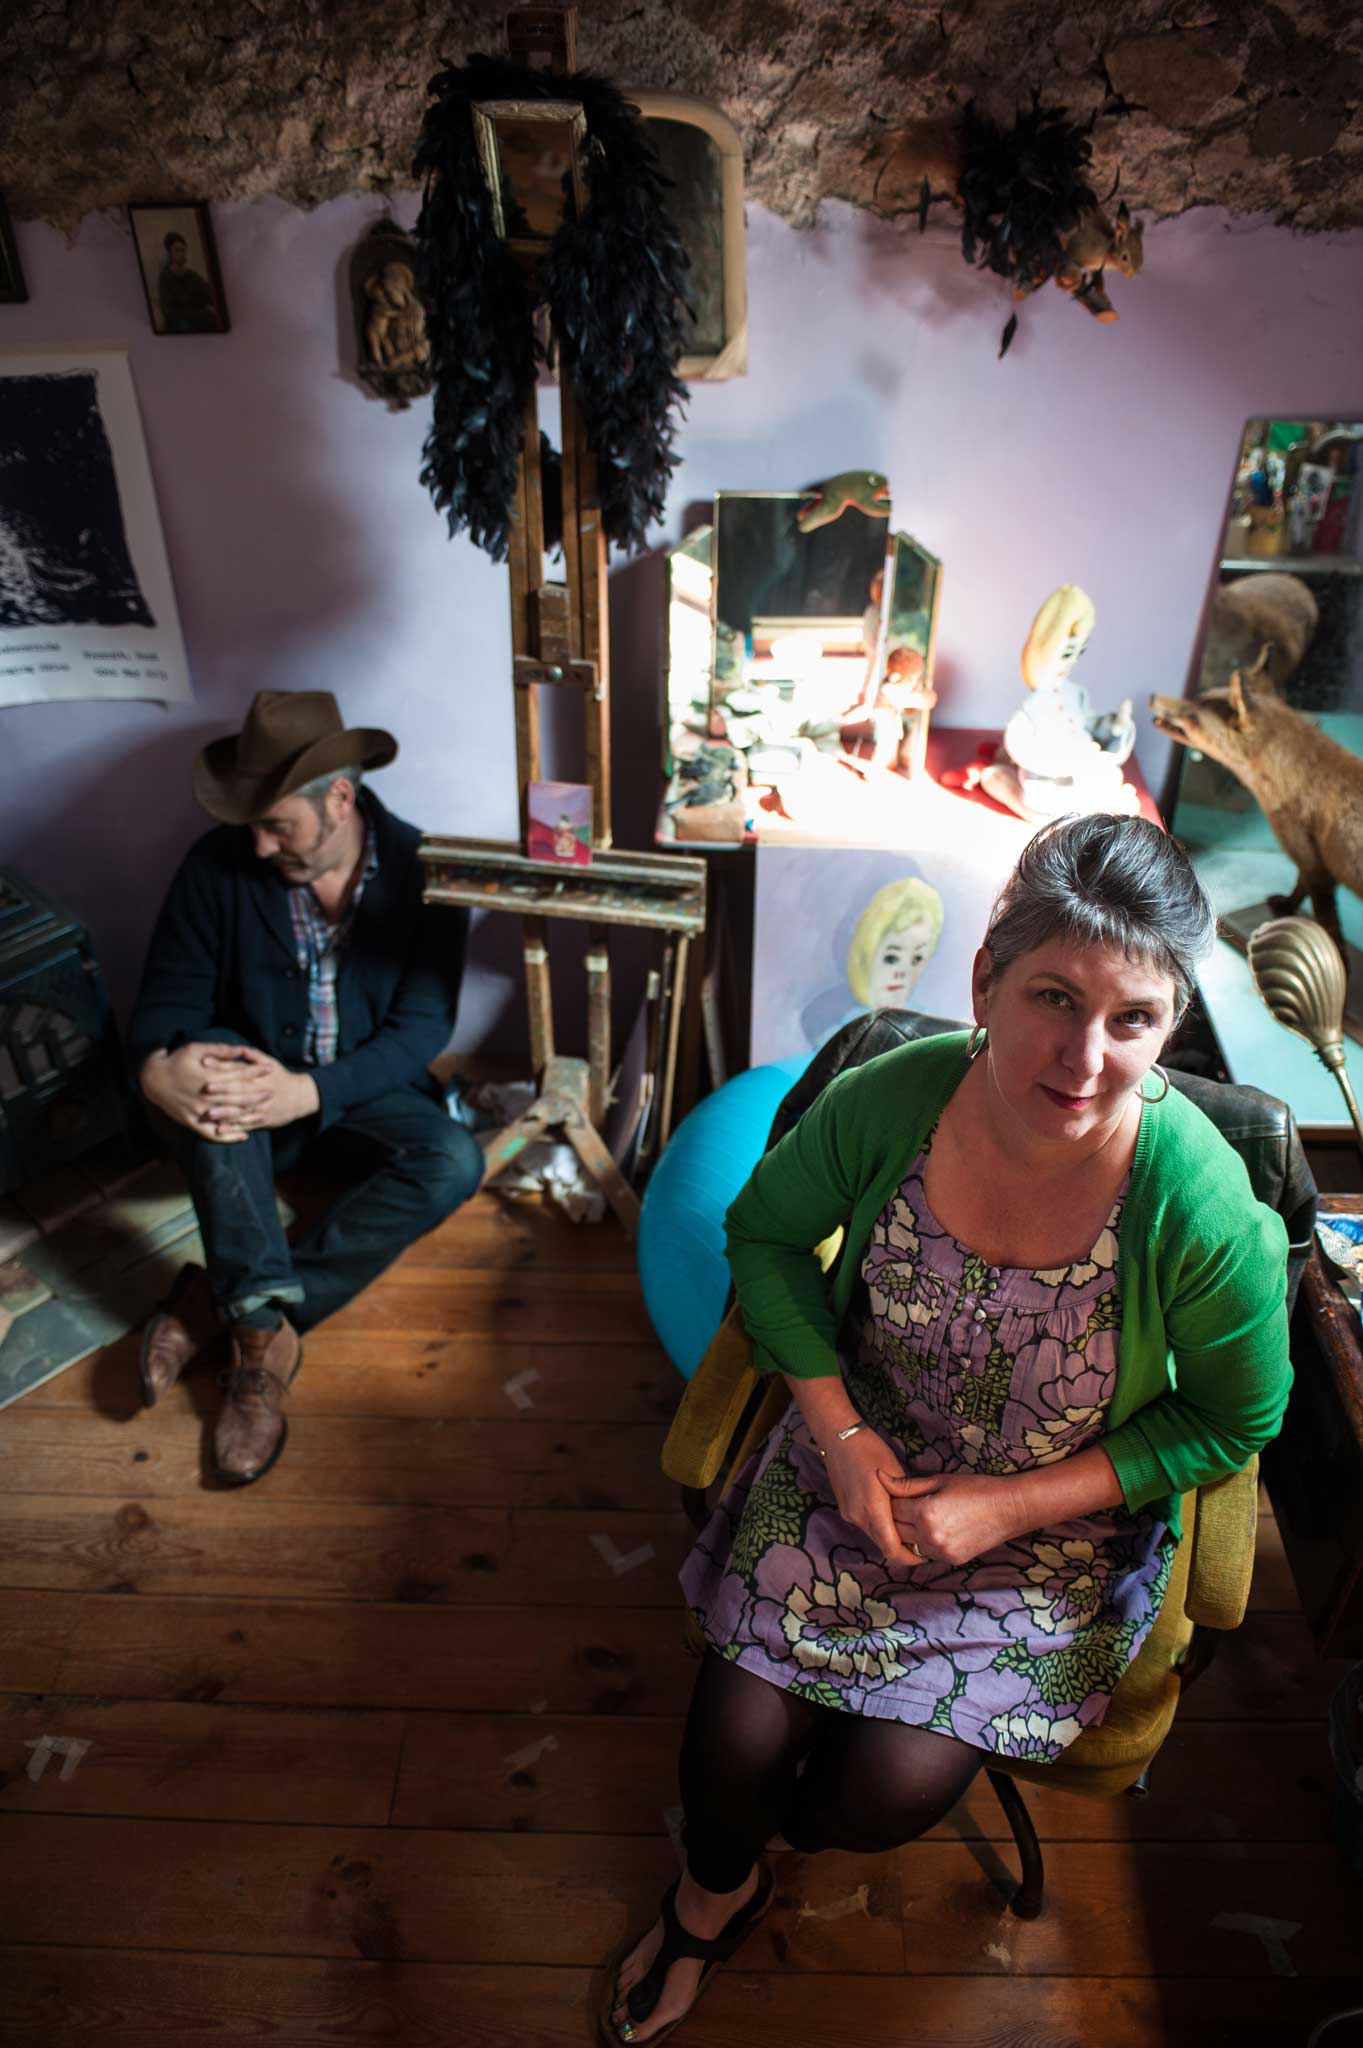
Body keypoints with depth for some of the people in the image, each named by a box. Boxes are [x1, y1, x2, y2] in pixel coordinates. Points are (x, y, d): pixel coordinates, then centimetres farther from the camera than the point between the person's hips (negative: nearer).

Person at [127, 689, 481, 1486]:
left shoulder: (421, 872, -15)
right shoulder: (219, 865, -11)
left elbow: (424, 1025, -18)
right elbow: (170, 995, -9)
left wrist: (312, 1091, -34)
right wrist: (157, 1068, -34)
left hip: (362, 1091, 0)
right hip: (254, 1078, 1)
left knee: (454, 1161, -29)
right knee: (200, 1063, -33)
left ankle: (221, 1299, -25)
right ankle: (266, 1327, -34)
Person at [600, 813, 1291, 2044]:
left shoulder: (1206, 1214, -30)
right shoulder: (891, 1100, -24)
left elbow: (1233, 1422, -11)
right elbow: (767, 1230, -5)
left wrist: (1007, 1506, -16)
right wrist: (837, 1429, -15)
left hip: (1056, 1536, -1)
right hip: (857, 1464, 2)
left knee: (891, 1793, -6)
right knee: (736, 1733, -4)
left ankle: (777, 1836, 36)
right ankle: (714, 1895, 37)